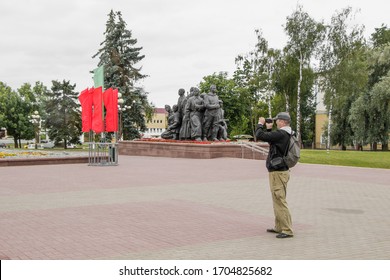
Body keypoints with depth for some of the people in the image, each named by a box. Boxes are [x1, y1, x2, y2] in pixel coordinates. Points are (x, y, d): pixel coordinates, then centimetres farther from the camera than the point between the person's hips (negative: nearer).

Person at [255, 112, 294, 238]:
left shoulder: (280, 134, -20)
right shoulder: (287, 134, 11)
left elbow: (259, 136, -22)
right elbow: (271, 141, 25)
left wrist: (260, 124, -5)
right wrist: (268, 128, 18)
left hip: (278, 172, -10)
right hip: (280, 171, 10)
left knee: (280, 201, -8)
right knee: (278, 200, 17)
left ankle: (287, 230, -7)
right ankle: (279, 227, 25)